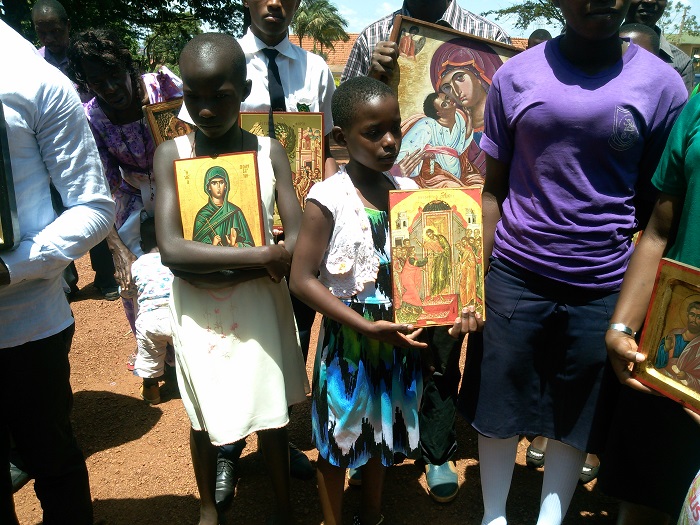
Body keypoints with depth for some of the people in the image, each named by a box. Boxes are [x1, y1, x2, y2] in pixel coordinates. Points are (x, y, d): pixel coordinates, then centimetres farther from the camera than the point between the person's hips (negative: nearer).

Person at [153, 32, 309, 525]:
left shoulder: (271, 152, -6)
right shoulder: (171, 154, -8)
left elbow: (297, 242, -12)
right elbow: (172, 250, -19)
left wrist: (212, 265, -17)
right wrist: (261, 255, -22)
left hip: (260, 300, 0)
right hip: (197, 307, 0)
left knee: (272, 414, 12)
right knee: (205, 416, 17)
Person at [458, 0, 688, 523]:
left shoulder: (662, 86, 0)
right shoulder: (515, 76, 1)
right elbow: (495, 189, 3)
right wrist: (476, 278, -3)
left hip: (604, 286, 0)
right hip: (515, 276, 0)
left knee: (577, 419, 13)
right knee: (498, 407, 10)